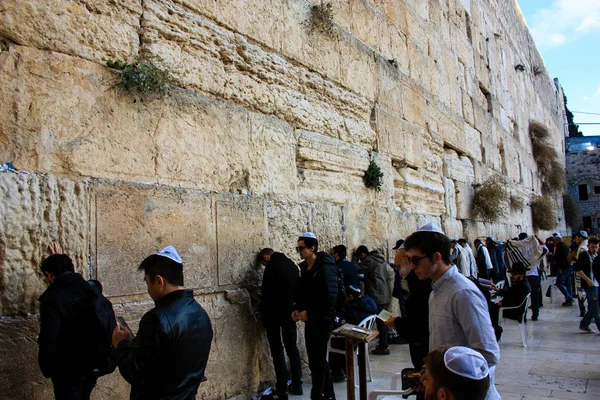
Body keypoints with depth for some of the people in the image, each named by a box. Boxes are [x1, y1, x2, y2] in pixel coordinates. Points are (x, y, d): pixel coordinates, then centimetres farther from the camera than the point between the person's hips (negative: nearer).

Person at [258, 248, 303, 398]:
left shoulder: (271, 266, -14)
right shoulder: (292, 265, 10)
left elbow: (267, 293, -16)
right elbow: (298, 288, 14)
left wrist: (264, 314, -5)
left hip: (275, 314, -7)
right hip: (290, 312, 7)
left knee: (277, 351, 0)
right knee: (292, 348, 14)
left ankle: (281, 391, 3)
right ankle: (297, 385, 20)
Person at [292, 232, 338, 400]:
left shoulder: (325, 267, -15)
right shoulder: (304, 267, 9)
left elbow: (330, 297, -19)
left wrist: (309, 313, -19)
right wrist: (297, 309, 0)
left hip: (322, 319, -8)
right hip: (310, 319, 8)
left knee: (317, 361, -3)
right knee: (318, 359, 15)